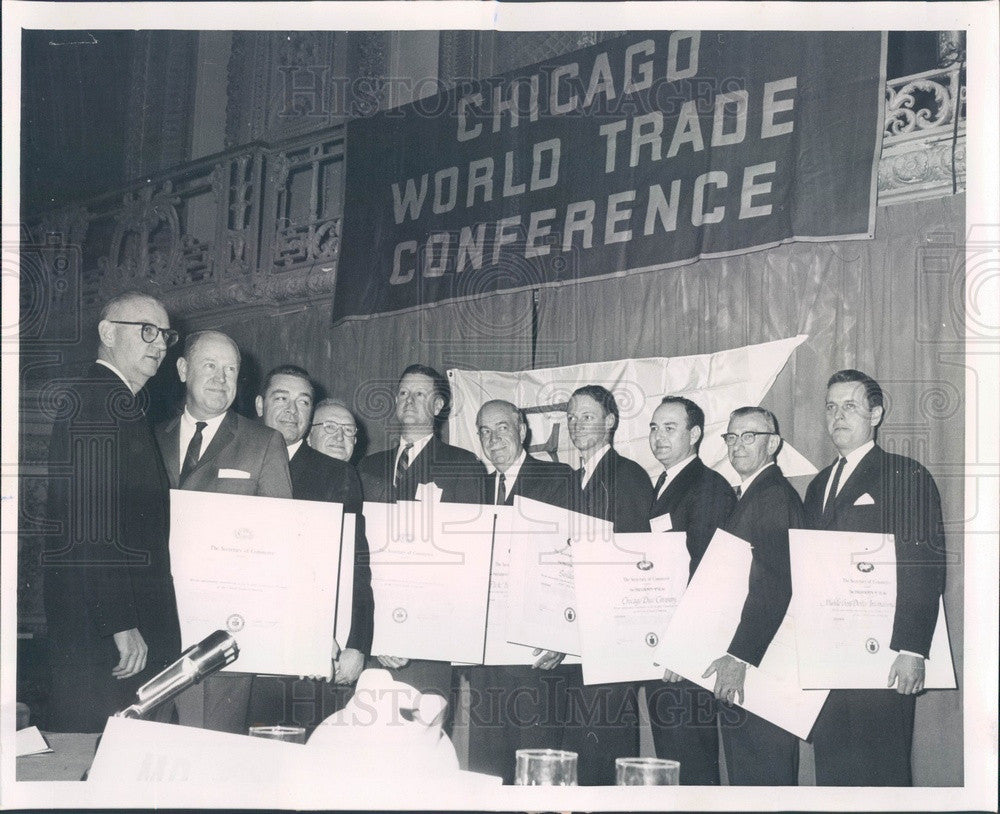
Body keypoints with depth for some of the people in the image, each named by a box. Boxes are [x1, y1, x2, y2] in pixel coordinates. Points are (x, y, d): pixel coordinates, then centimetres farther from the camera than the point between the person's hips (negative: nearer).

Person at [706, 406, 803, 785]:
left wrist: (739, 656, -28)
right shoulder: (743, 496, 18)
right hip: (735, 653, 10)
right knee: (740, 768, 14)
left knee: (764, 771, -5)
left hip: (763, 658, -10)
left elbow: (773, 584, -23)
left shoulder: (777, 496, -14)